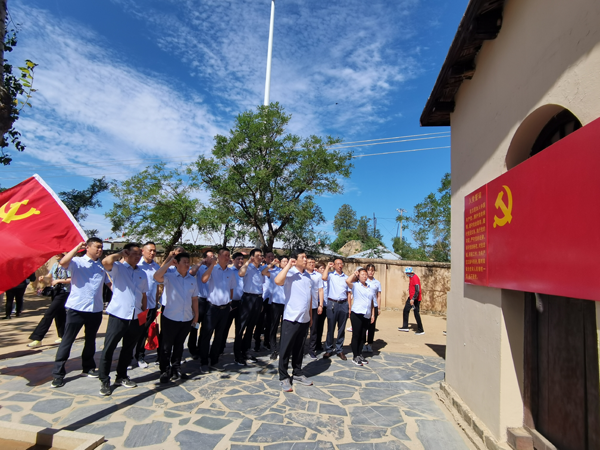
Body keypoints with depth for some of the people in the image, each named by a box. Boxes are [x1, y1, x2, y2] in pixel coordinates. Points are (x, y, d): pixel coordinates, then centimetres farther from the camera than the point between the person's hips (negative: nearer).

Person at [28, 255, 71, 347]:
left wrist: (58, 281, -16)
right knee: (59, 314, 14)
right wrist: (44, 278, -3)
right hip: (55, 291, 8)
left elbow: (72, 279, -17)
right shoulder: (55, 265, 9)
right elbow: (50, 275, 18)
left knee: (49, 313, -10)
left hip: (63, 293, -8)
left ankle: (37, 338, -6)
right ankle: (63, 336, 25)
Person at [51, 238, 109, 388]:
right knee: (67, 341, 1)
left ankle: (88, 367, 31)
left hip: (96, 310, 4)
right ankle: (58, 373, 12)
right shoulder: (77, 262, -3)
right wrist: (77, 248, -19)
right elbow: (62, 262, -24)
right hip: (76, 308, -4)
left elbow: (110, 283, 11)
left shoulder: (102, 266, 9)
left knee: (90, 340, 17)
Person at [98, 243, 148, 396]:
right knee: (109, 349, 1)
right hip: (118, 315, -5)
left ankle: (121, 377, 30)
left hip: (136, 317, 5)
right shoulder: (117, 267, -3)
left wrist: (144, 313, 11)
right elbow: (106, 261, -26)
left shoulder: (142, 274, 13)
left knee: (128, 349, 16)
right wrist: (120, 254, -10)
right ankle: (104, 381, 16)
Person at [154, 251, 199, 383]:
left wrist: (196, 315, 11)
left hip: (187, 319, 4)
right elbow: (157, 276, -29)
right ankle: (165, 371, 22)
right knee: (167, 346, 8)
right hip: (170, 318, -4)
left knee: (179, 345, 16)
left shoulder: (192, 279, 7)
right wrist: (169, 261, -26)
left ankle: (176, 369, 30)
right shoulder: (169, 276, -7)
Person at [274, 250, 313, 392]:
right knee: (286, 349, 3)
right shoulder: (290, 273, -11)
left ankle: (297, 374, 30)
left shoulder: (308, 276, 11)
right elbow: (278, 281, -33)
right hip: (291, 318, -6)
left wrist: (310, 315, 18)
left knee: (299, 348, 17)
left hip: (304, 319, 6)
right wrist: (288, 265, -24)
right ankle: (284, 378, 14)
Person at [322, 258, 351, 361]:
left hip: (343, 304, 3)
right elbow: (324, 277, -22)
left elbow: (348, 293, 13)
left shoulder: (346, 277, 11)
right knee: (330, 328, 4)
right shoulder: (330, 275, 2)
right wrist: (328, 267, -7)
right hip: (332, 303, -3)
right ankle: (329, 350, 15)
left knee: (342, 328, 9)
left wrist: (349, 307, 8)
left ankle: (339, 350, 20)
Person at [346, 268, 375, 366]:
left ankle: (360, 354, 24)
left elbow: (372, 302, 20)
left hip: (367, 316, 6)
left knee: (363, 336, 11)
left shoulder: (369, 288, 17)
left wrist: (372, 314, 14)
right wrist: (355, 273, -8)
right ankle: (355, 356, 10)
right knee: (356, 335, 0)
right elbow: (348, 281, -23)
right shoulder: (355, 285, -2)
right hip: (357, 314, -6)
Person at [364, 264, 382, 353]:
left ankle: (370, 344, 15)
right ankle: (363, 344, 10)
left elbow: (379, 296, 11)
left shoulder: (377, 283, 8)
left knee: (372, 326, 5)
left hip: (374, 306, 2)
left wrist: (379, 308, 7)